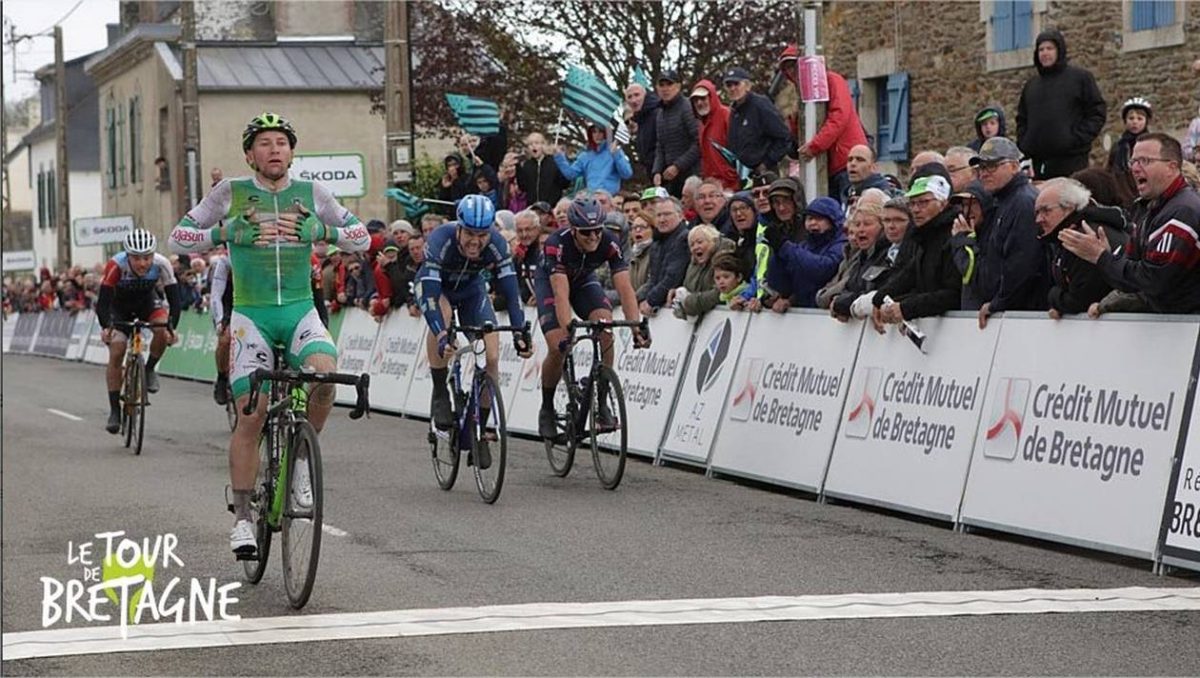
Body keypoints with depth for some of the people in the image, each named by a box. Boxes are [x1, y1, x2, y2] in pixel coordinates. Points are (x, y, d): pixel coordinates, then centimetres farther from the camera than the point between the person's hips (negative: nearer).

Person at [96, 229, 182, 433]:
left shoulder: (161, 265, -31)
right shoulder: (116, 266, -36)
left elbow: (174, 299, -30)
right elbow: (103, 301, -37)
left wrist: (171, 326, -44)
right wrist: (106, 327, -53)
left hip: (147, 301, 1)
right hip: (119, 307, -1)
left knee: (163, 330, -28)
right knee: (116, 353, -13)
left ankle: (149, 369, 0)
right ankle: (114, 411, -3)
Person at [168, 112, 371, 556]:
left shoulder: (311, 194, 4)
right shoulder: (231, 194, 0)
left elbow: (362, 238, 8)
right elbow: (179, 238, 1)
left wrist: (321, 231, -10)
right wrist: (225, 232, -15)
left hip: (300, 310, 1)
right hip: (251, 314, -1)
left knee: (324, 374, -30)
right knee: (251, 415, -9)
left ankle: (300, 457, -5)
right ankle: (242, 517, 3)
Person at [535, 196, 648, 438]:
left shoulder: (609, 243, -30)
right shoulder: (557, 244, -38)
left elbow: (625, 288, -34)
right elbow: (561, 293, -45)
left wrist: (636, 327, -47)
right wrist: (568, 330, -58)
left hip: (584, 279, 3)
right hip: (550, 281, -3)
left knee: (605, 331, -23)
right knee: (558, 348, -18)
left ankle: (602, 403, -11)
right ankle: (547, 409, 5)